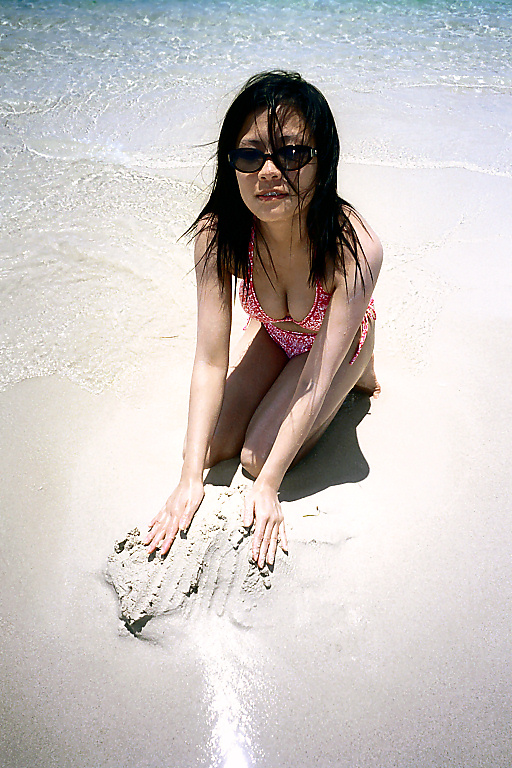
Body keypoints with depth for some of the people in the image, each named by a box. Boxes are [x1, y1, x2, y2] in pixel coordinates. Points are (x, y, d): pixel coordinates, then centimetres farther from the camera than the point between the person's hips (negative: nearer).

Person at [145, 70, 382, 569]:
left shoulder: (355, 248, -40)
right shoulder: (218, 236, -31)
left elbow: (316, 380, -34)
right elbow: (210, 360, -29)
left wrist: (267, 484, -33)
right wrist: (190, 477, -32)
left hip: (336, 342, -3)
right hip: (272, 332, 3)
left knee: (258, 457, -9)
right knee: (214, 448, -1)